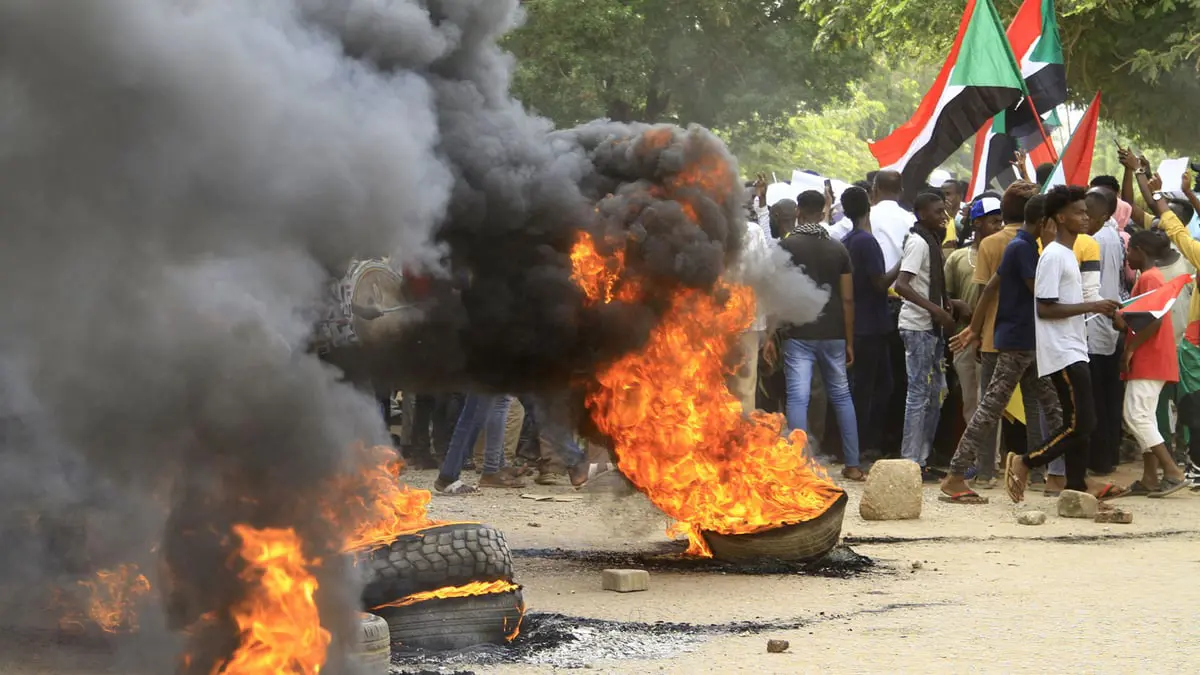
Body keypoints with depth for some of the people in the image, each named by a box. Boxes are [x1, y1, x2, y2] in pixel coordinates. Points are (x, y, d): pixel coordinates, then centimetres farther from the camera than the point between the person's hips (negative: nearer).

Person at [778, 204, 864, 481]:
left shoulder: (786, 246, -3)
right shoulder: (838, 248, 7)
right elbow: (847, 299, 5)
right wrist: (849, 342, 11)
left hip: (799, 335, -4)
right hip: (833, 334, 4)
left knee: (798, 398, -6)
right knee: (841, 396, 14)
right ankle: (853, 465, 16)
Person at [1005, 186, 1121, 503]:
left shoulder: (1068, 253, 17)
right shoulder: (1053, 256, -14)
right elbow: (1044, 308, -19)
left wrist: (1098, 310, 10)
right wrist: (1091, 306, -19)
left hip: (1074, 350, 10)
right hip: (1062, 353, -10)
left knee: (1078, 422, 9)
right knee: (1081, 423, -12)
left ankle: (1077, 486, 12)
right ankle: (1023, 464, -3)